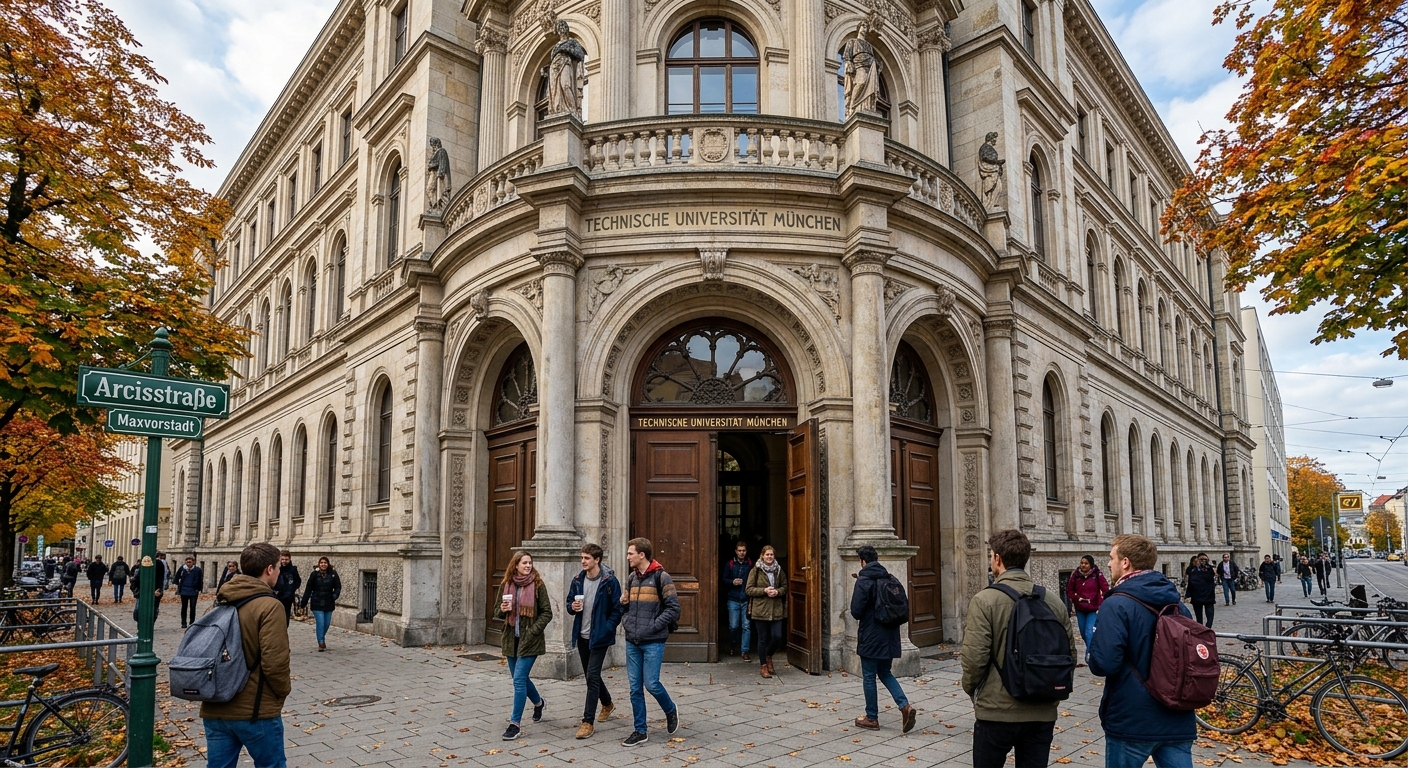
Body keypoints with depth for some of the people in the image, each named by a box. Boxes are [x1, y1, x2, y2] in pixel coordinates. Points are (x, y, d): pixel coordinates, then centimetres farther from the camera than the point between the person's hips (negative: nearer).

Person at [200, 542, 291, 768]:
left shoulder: (222, 602, 7)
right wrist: (284, 689, -2)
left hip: (215, 709, 7)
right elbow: (274, 661, -20)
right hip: (256, 710, -6)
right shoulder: (269, 605, -16)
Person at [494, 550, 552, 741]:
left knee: (519, 679, -9)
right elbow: (497, 613, 10)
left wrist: (533, 631, -15)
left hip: (530, 640, -5)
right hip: (511, 639, 5)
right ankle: (538, 702, 44)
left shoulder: (537, 584, -8)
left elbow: (547, 613, -6)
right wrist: (502, 609, -13)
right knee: (521, 678, 17)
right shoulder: (506, 585, 3)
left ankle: (515, 724, -1)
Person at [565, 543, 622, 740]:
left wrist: (606, 629, -16)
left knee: (592, 677, -10)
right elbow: (569, 602, 13)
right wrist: (572, 607, -10)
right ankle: (607, 704, 42)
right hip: (582, 636, 6)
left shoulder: (610, 581, -13)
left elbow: (617, 610, -9)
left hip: (599, 637, -6)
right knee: (591, 675, 18)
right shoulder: (578, 580, 3)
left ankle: (588, 722, -4)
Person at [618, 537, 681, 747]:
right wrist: (626, 622, 1)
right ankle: (640, 731, 17)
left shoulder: (661, 577, -10)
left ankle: (671, 710, 23)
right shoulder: (631, 577, 9)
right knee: (635, 687, 7)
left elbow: (673, 609, -11)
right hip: (632, 642, 6)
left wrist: (653, 626, -15)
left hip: (653, 642, -6)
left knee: (651, 683, -6)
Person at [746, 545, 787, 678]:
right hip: (760, 609, -3)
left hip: (776, 609, 3)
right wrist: (764, 590, -16)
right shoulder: (755, 571, -4)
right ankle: (764, 666, 17)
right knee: (763, 639, 3)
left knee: (777, 637, -1)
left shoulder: (779, 570, 7)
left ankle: (769, 657, 28)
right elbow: (749, 589, -4)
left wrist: (778, 591, -6)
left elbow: (785, 586, 15)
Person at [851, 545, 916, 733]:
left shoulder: (863, 582, -15)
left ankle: (871, 718, 15)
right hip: (889, 636, 6)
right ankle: (905, 706, 3)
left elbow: (856, 612, -16)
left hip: (871, 638, -6)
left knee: (869, 677, 7)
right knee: (885, 673, 19)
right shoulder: (890, 579, 5)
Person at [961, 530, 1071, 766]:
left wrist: (971, 689, 4)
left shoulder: (984, 600, -14)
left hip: (997, 711, -4)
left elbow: (975, 657, -16)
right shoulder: (1053, 600, 1)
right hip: (1043, 713, 4)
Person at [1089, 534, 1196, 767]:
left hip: (1132, 721, -5)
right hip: (1178, 721, 6)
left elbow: (1103, 664, -25)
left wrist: (1094, 642, -4)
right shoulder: (1177, 603, 7)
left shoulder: (1116, 604, -17)